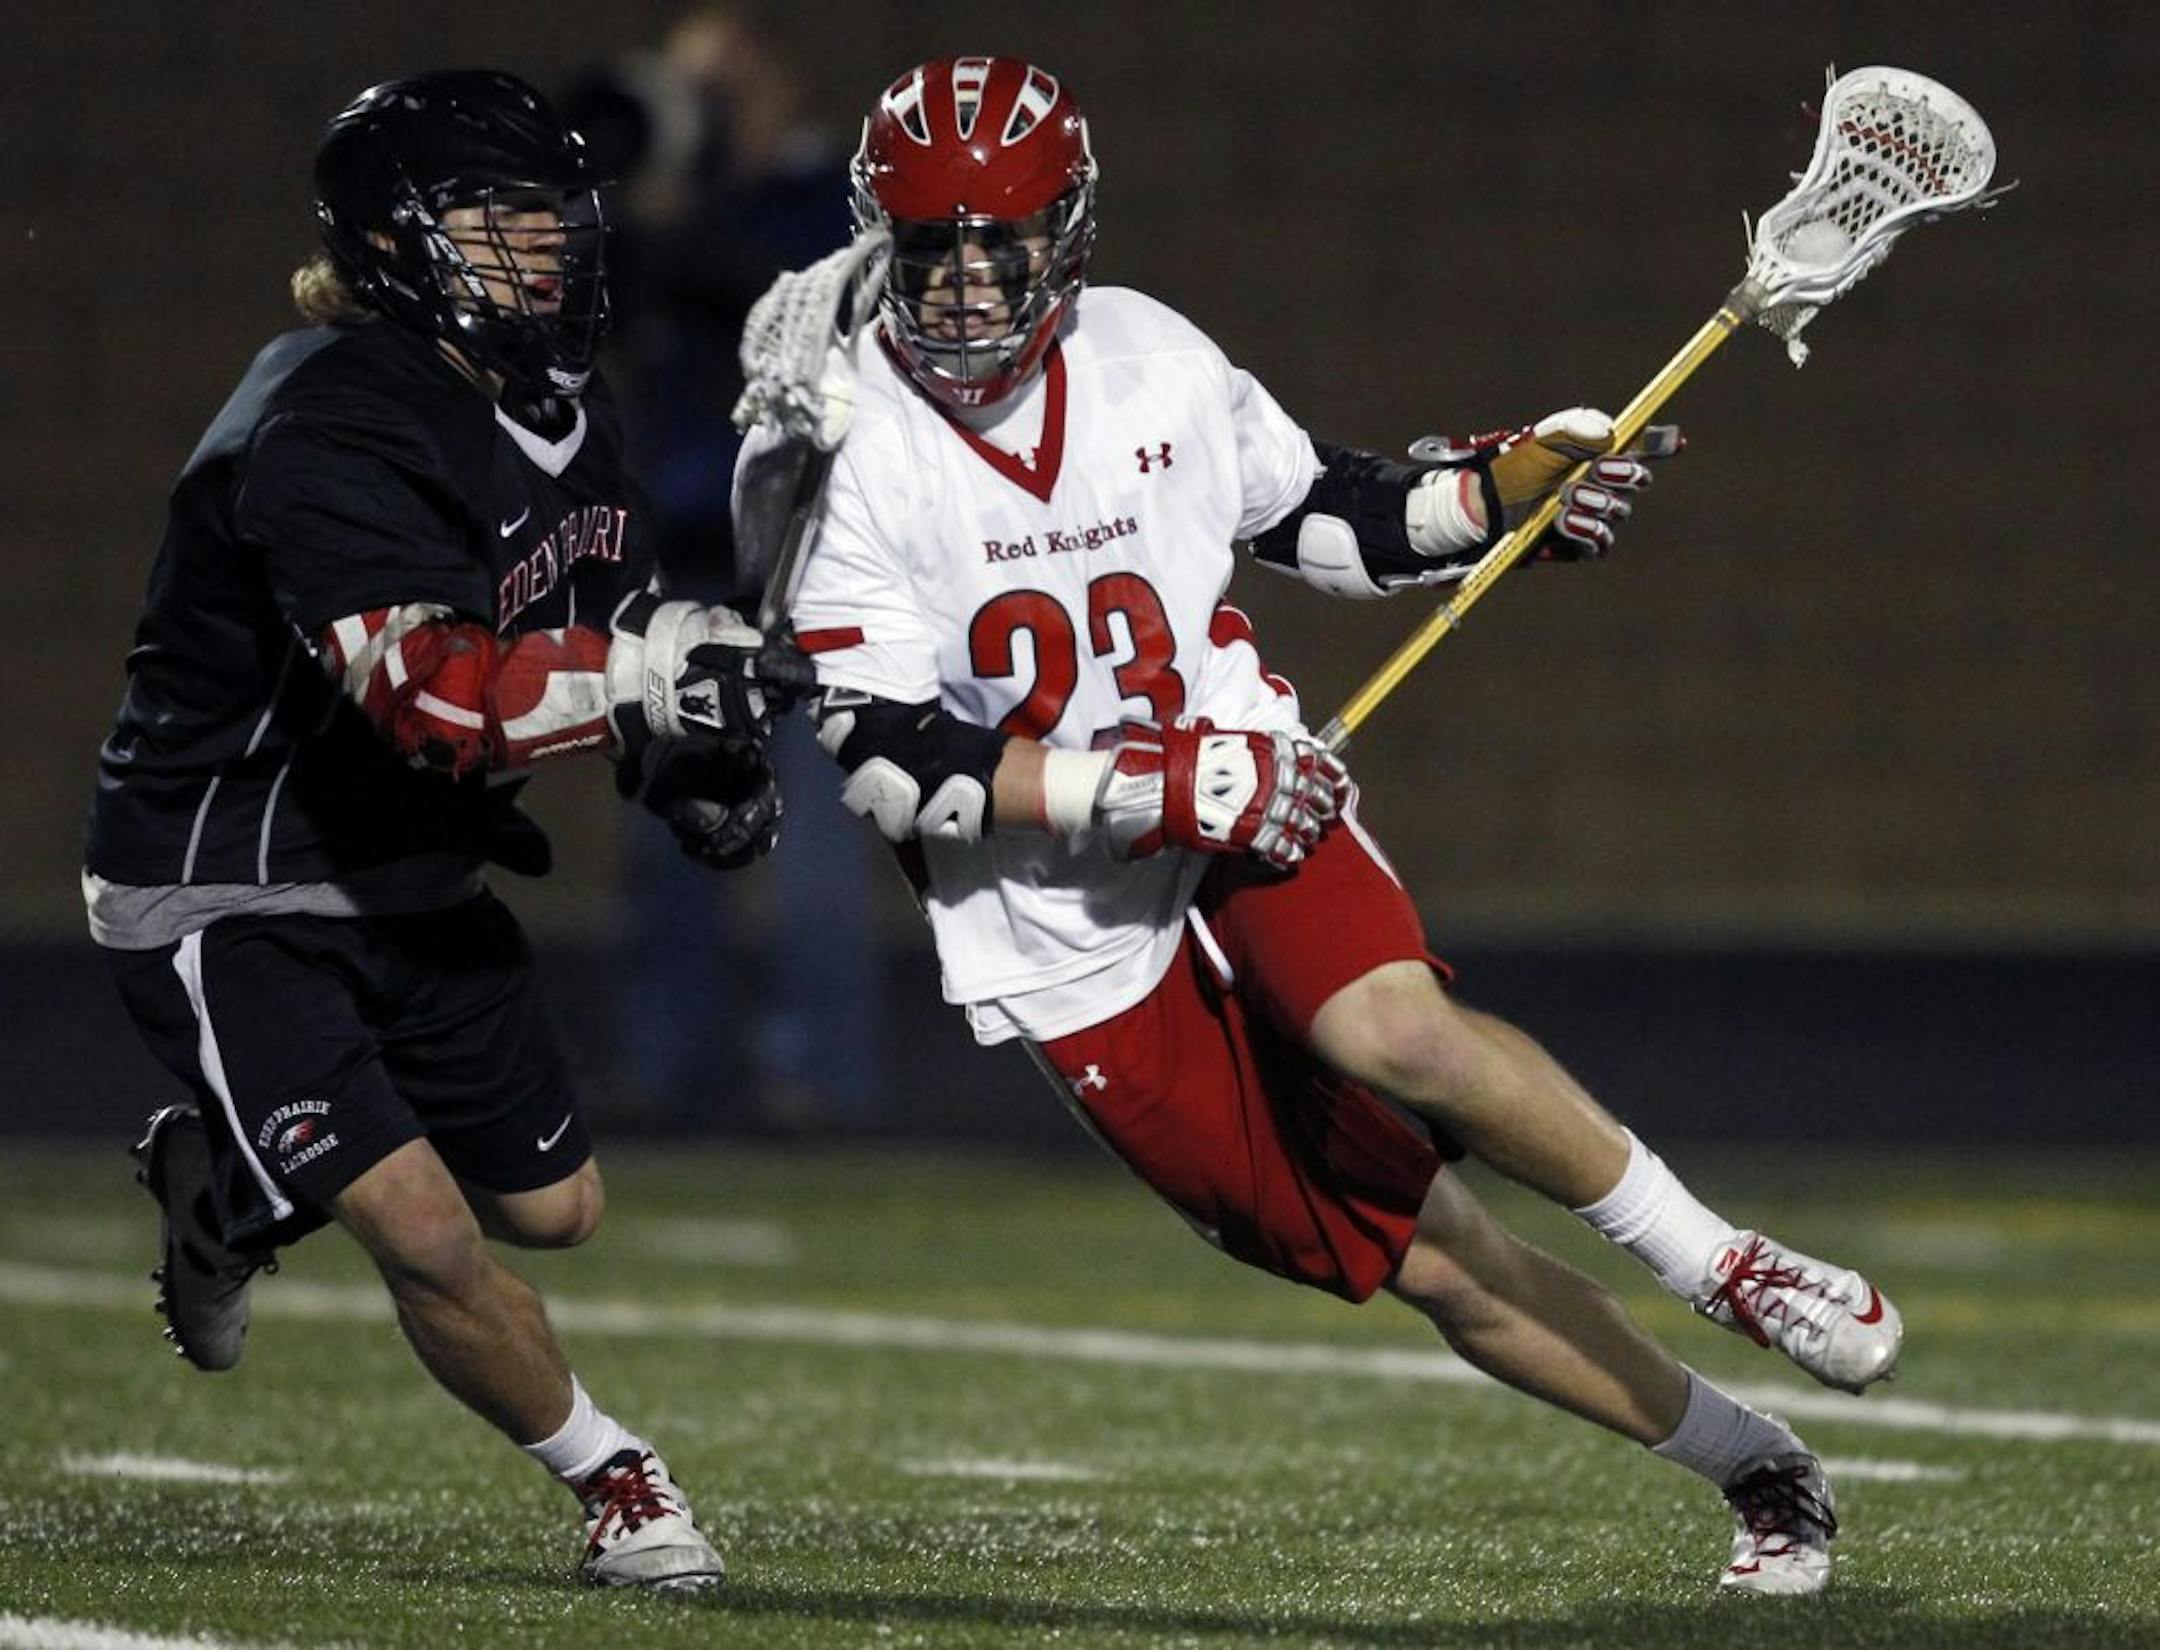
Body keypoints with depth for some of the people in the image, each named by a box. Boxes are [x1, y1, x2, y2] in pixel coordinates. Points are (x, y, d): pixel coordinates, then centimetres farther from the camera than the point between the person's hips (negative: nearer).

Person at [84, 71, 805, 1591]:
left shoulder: (555, 408, 2)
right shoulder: (327, 434, -28)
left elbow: (603, 618, 17)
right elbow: (431, 693, -39)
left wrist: (687, 762, -1)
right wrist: (639, 672, -48)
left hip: (410, 879, 9)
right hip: (224, 904, -9)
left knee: (556, 1208, 17)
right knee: (427, 1236, -18)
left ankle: (229, 1180, 38)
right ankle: (615, 1481, 5)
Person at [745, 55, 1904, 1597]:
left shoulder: (1152, 360, -1)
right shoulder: (842, 446, -12)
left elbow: (1320, 513, 17)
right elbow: (896, 764, -17)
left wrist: (1497, 492, -1)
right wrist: (1158, 788, -21)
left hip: (1251, 796, 1)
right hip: (1067, 937, -1)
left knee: (1393, 1035, -32)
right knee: (1427, 1257, -3)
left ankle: (1726, 1264, -14)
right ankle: (1756, 1465, 10)